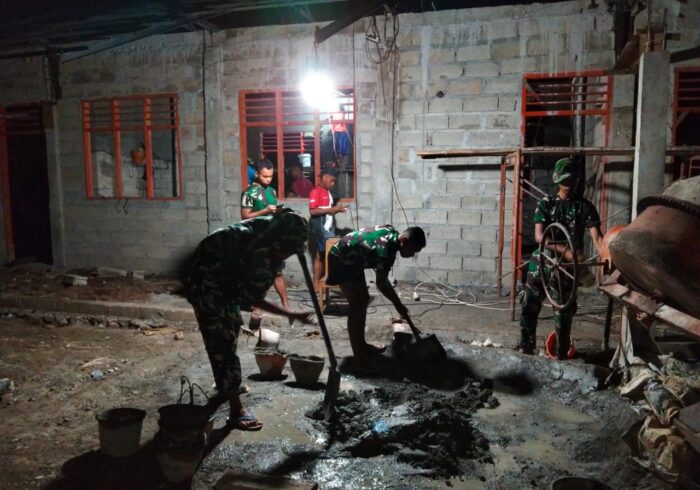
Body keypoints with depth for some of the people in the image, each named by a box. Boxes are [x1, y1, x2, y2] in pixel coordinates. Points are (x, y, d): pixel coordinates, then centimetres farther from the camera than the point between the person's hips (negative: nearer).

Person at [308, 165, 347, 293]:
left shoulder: (328, 192, 17)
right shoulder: (316, 192, -10)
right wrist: (332, 209, -18)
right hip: (320, 229, -8)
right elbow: (313, 211, -19)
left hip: (330, 228, 8)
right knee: (319, 256, -5)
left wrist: (337, 209, 4)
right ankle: (316, 285, 1)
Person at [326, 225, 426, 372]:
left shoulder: (392, 233, -4)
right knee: (357, 305, -11)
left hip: (351, 260, 10)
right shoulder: (385, 251, -30)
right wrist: (398, 304, -9)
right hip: (341, 261, -10)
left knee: (363, 300, 13)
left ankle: (362, 345, 25)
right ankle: (358, 357, -5)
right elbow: (381, 284, -20)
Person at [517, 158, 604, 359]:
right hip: (541, 262, 1)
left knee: (563, 313, 2)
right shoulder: (545, 203, 0)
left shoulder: (585, 206, 1)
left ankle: (562, 355, 16)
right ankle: (526, 348, 26)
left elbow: (596, 236, -11)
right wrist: (565, 250, -26)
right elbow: (539, 236, -11)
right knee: (529, 307, 8)